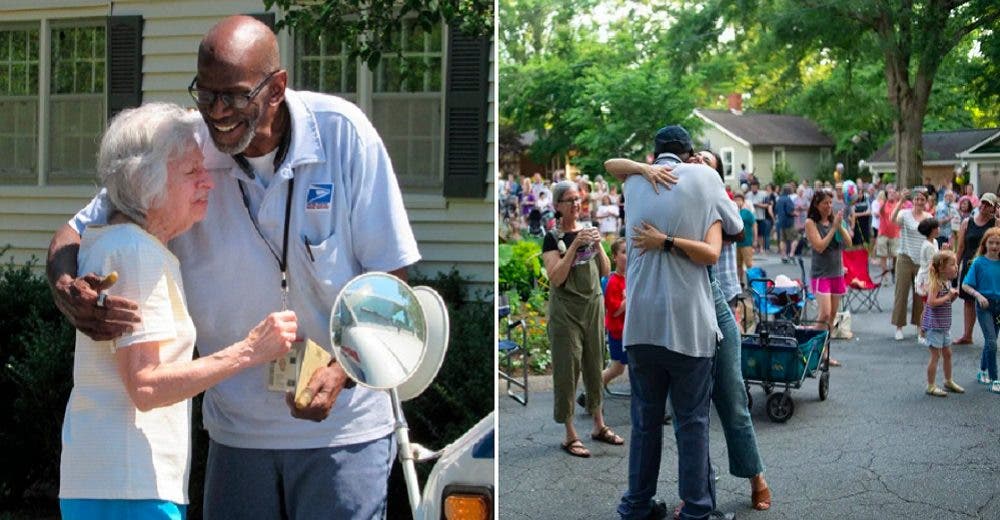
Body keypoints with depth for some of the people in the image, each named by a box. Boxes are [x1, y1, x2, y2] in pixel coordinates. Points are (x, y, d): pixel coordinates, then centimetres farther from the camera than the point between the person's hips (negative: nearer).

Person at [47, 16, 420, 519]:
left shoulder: (343, 133, -13)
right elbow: (74, 233, 0)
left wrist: (342, 369, -22)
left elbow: (389, 278, -8)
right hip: (236, 428, 2)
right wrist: (68, 290, -23)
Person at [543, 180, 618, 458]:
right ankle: (570, 435, 4)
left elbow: (606, 272, 5)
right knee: (567, 368, -1)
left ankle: (599, 425, 23)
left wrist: (598, 246, -12)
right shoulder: (553, 238, -7)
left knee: (595, 365, 12)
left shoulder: (590, 230, 6)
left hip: (593, 306, 5)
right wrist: (575, 244, -24)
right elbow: (556, 278, -18)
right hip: (566, 310, -5)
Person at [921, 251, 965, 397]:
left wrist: (953, 296, 2)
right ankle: (931, 386, 4)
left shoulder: (948, 282, 9)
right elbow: (931, 302, -29)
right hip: (934, 324, -9)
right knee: (935, 355, -4)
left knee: (947, 353, 19)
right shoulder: (936, 283, -19)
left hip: (944, 325, 9)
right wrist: (948, 296, -22)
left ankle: (949, 381, 35)